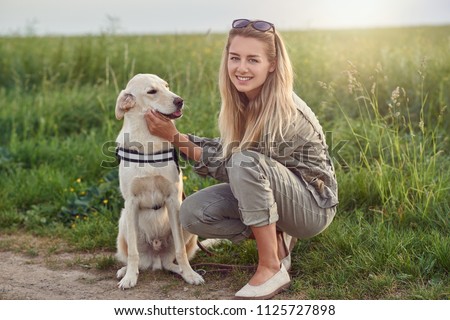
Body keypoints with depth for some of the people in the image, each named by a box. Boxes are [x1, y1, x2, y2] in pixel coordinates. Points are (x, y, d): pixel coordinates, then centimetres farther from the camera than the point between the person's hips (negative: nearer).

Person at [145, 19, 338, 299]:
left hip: (314, 204, -7)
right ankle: (275, 238, 6)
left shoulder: (285, 115, -28)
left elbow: (232, 166, -22)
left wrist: (175, 138, -20)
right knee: (192, 213, -14)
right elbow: (228, 150, 7)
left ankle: (271, 269, -21)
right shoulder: (243, 101, -5)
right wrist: (176, 135, -4)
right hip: (265, 190, 7)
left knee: (246, 162, -34)